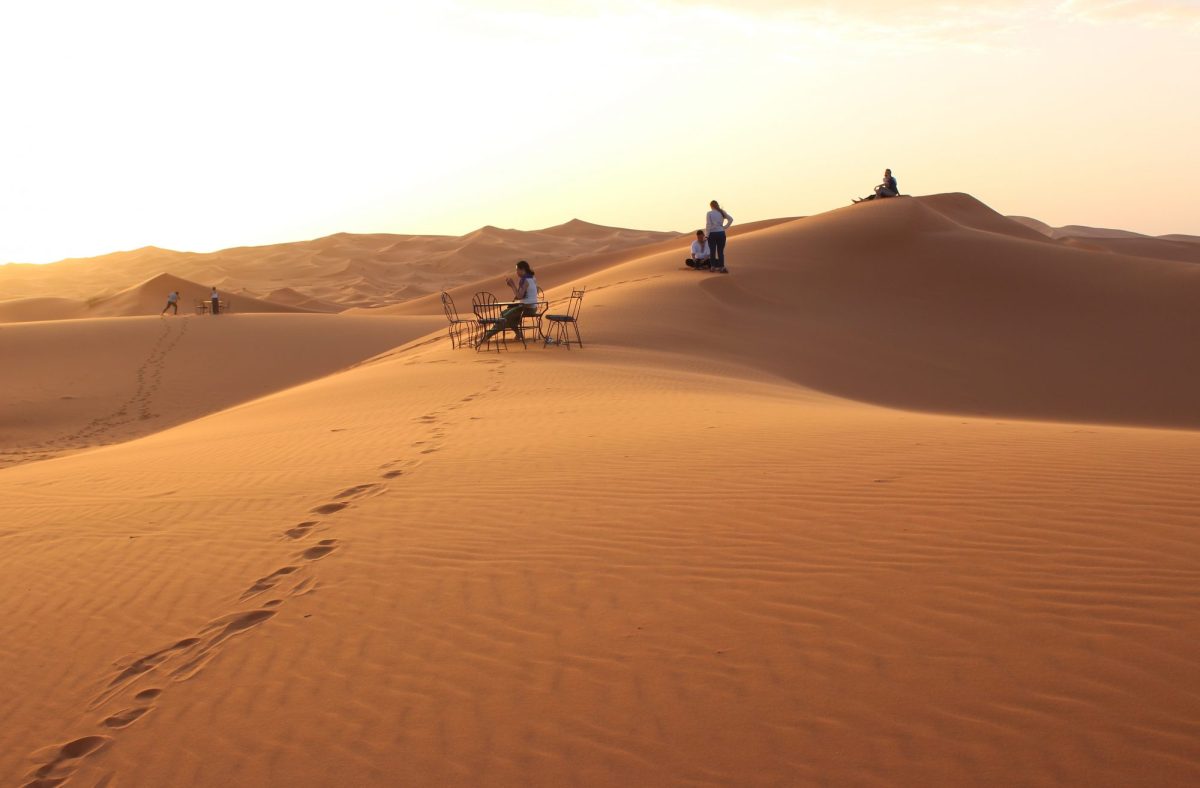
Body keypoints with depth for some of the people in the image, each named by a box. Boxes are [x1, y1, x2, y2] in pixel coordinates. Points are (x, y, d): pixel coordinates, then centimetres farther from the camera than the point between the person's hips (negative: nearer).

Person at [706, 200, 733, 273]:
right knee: (721, 251, 5)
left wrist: (707, 234, -4)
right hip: (721, 233, 3)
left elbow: (708, 225, -10)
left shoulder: (709, 213, -7)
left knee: (713, 251, 7)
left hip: (712, 233, -3)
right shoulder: (722, 212, 4)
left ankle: (713, 267, 10)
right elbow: (731, 219, 1)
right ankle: (721, 267, -2)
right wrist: (725, 227, 5)